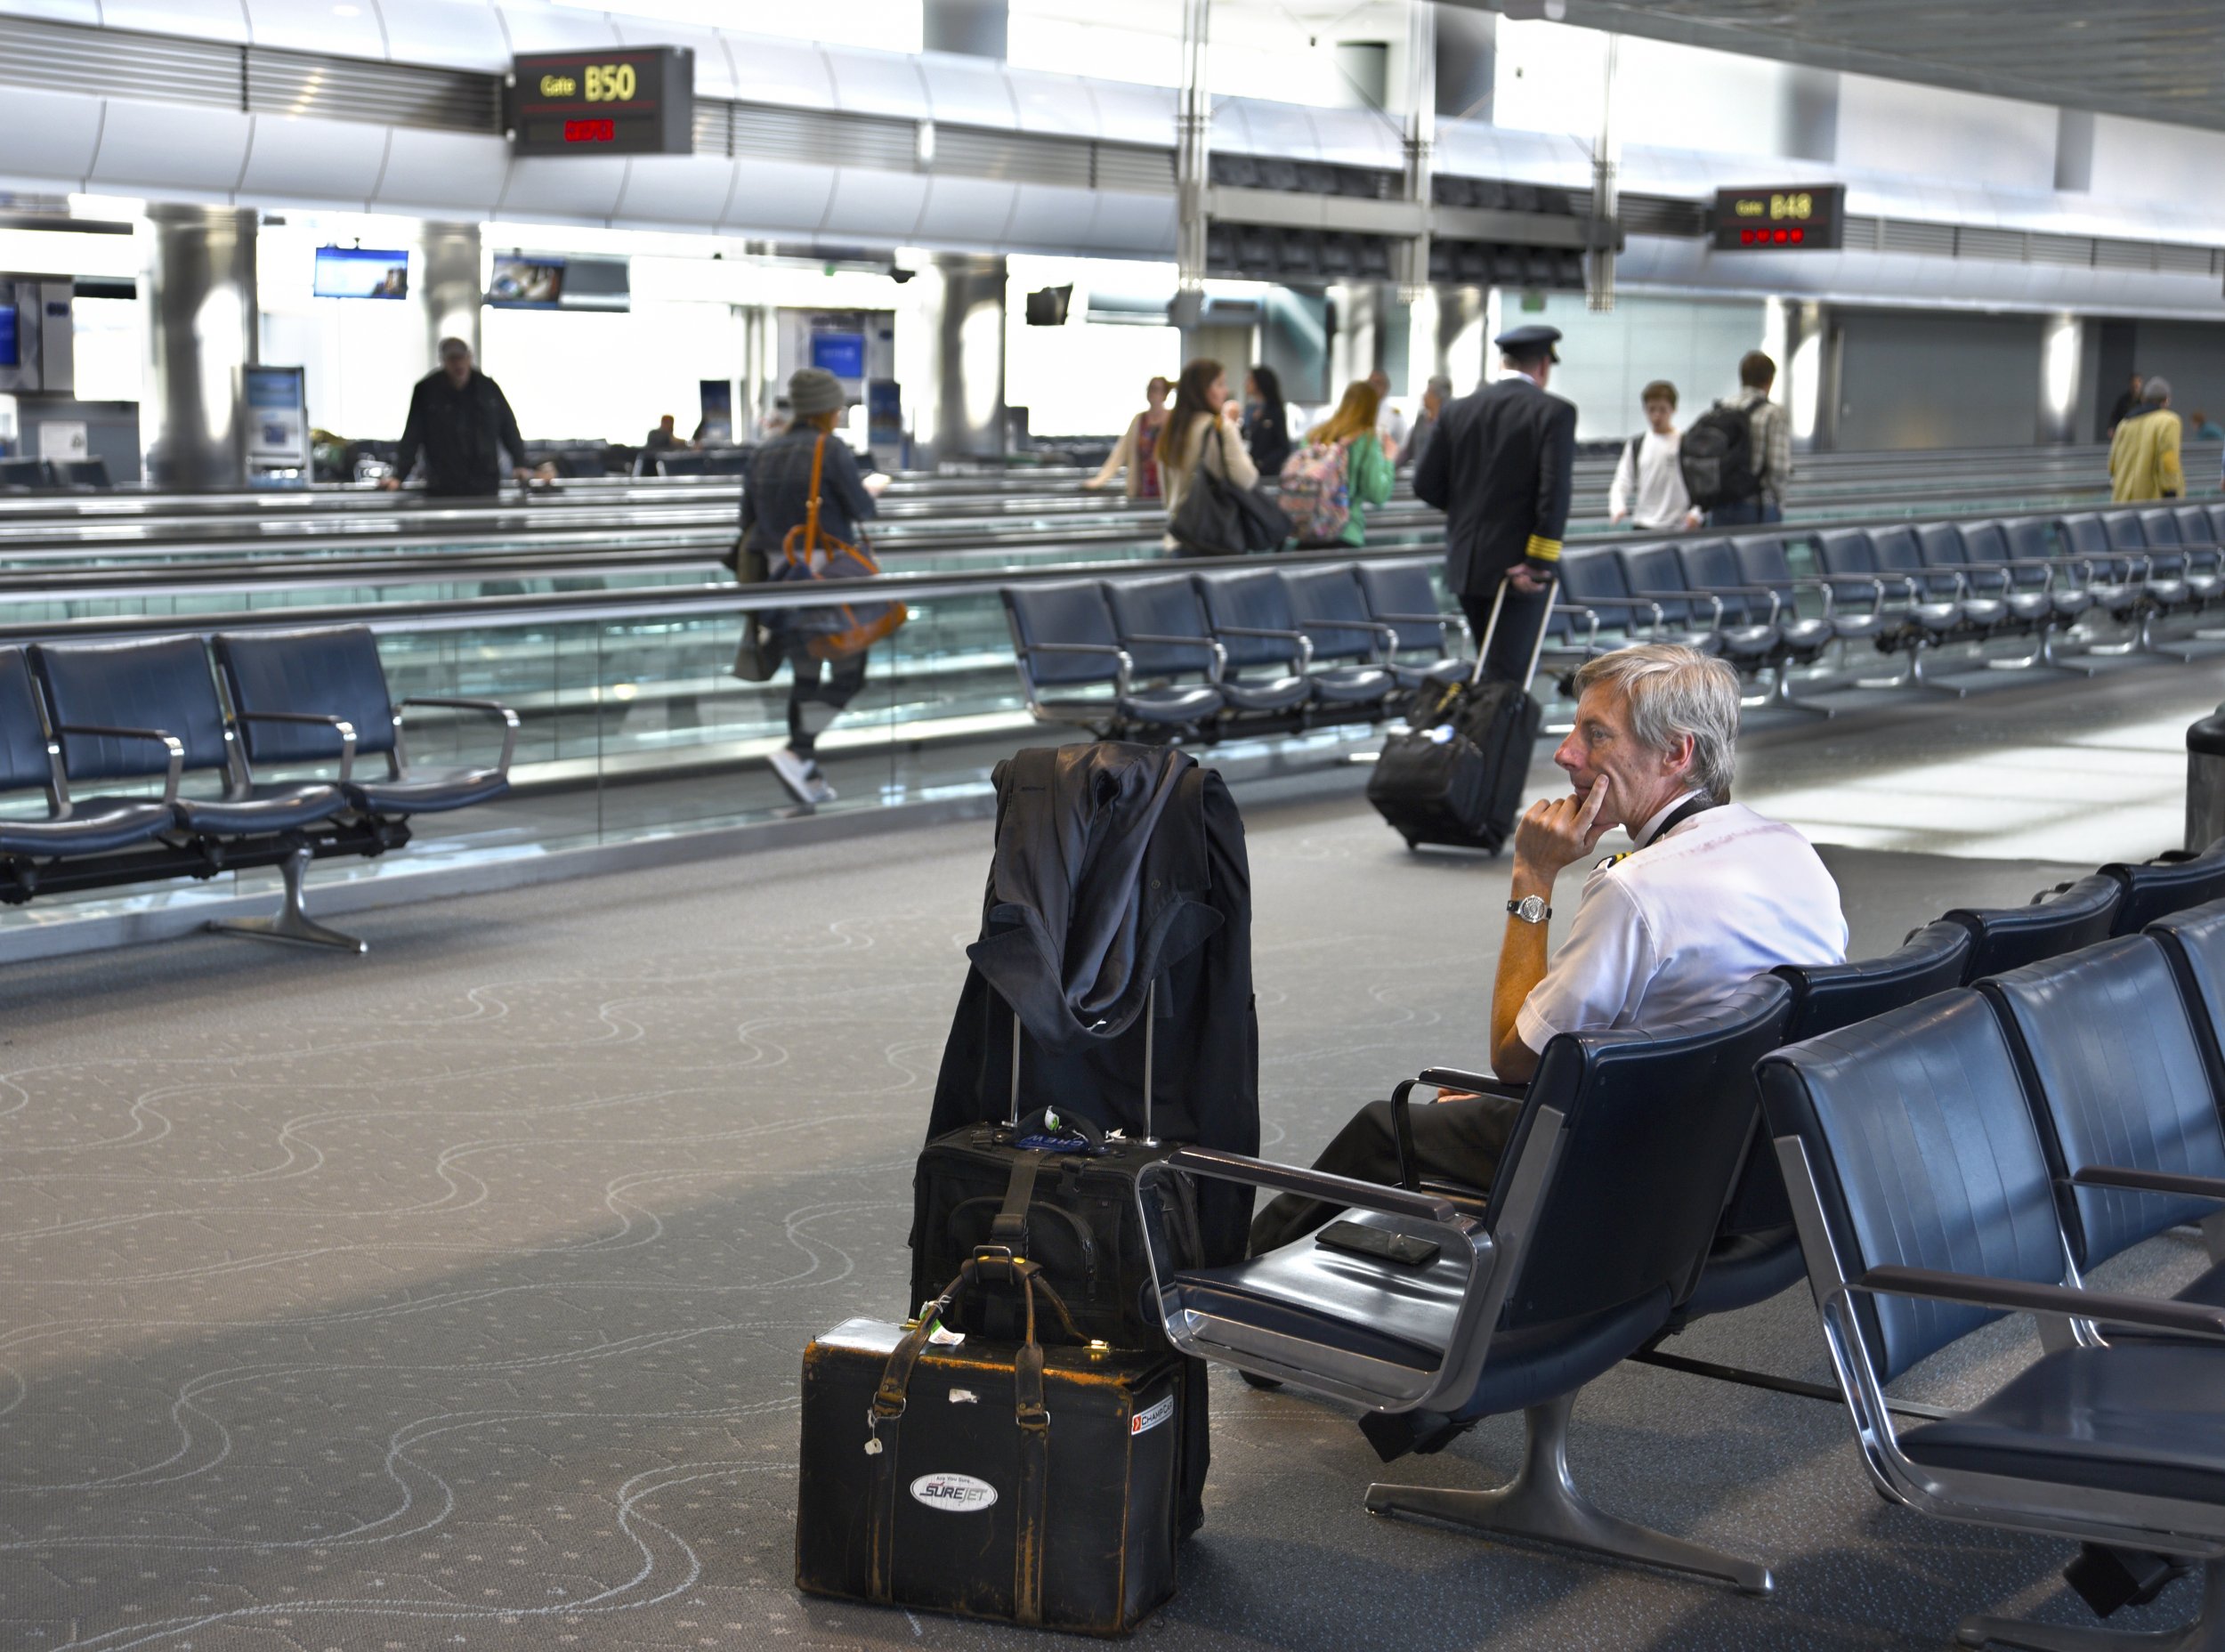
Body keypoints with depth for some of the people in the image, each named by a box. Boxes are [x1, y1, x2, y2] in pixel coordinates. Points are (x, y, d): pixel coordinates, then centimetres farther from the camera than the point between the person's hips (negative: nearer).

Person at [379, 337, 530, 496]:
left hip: (487, 488, 2)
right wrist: (398, 476, -12)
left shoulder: (488, 387, 6)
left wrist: (519, 465, 3)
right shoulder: (427, 391, -1)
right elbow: (412, 436, -4)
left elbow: (508, 428, 12)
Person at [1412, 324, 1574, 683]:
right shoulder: (1555, 412, -9)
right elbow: (1555, 494, -18)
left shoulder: (1457, 411, 5)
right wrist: (1539, 564, -14)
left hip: (1466, 563, 5)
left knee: (1490, 669, 19)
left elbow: (1426, 486, 6)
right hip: (1521, 568, -5)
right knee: (1507, 674, -4)